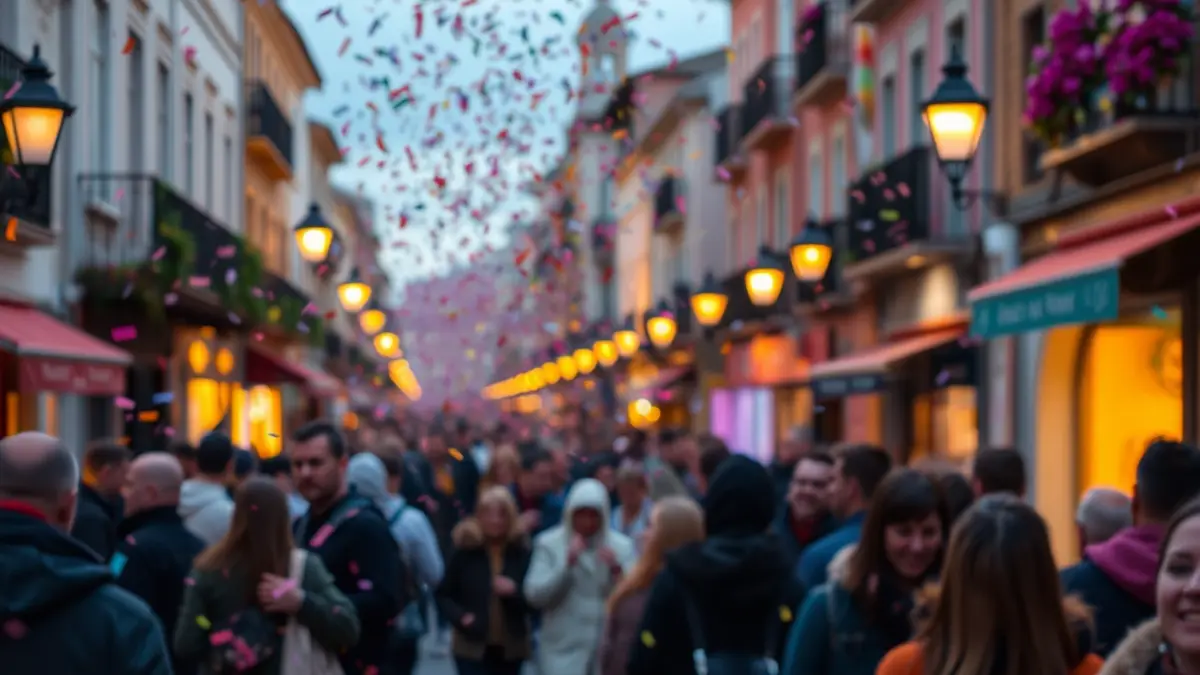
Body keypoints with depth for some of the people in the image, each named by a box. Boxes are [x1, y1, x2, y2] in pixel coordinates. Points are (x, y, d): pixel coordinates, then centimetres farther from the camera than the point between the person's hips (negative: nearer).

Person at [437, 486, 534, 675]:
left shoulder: (521, 553, -2)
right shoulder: (464, 551, -6)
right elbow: (443, 595, 1)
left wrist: (515, 592, -21)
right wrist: (460, 616, -17)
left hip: (510, 648, 3)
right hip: (472, 646, -3)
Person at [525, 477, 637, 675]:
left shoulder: (622, 546, 3)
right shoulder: (549, 544, -1)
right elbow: (535, 594, -10)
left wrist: (617, 570, -18)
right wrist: (567, 564, -19)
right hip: (563, 651, -2)